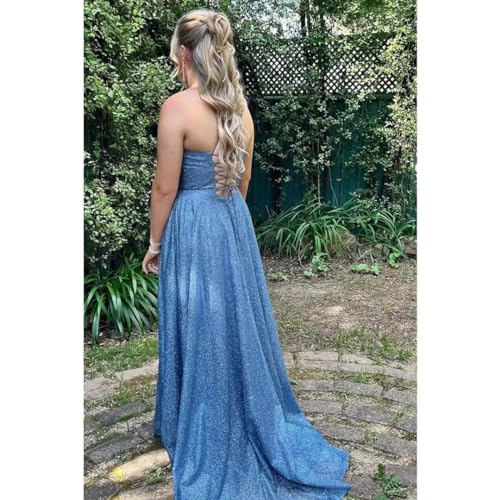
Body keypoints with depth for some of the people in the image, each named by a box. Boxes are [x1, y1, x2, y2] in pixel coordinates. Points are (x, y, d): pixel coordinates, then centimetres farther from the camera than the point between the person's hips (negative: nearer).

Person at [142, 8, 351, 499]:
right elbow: (244, 177, 11)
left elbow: (165, 187, -15)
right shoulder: (239, 105, 3)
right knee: (239, 323, 19)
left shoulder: (177, 107, -17)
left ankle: (207, 437, 26)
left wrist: (155, 244, -3)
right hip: (234, 221, 7)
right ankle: (254, 420, 37)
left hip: (192, 225, -6)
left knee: (202, 333, 7)